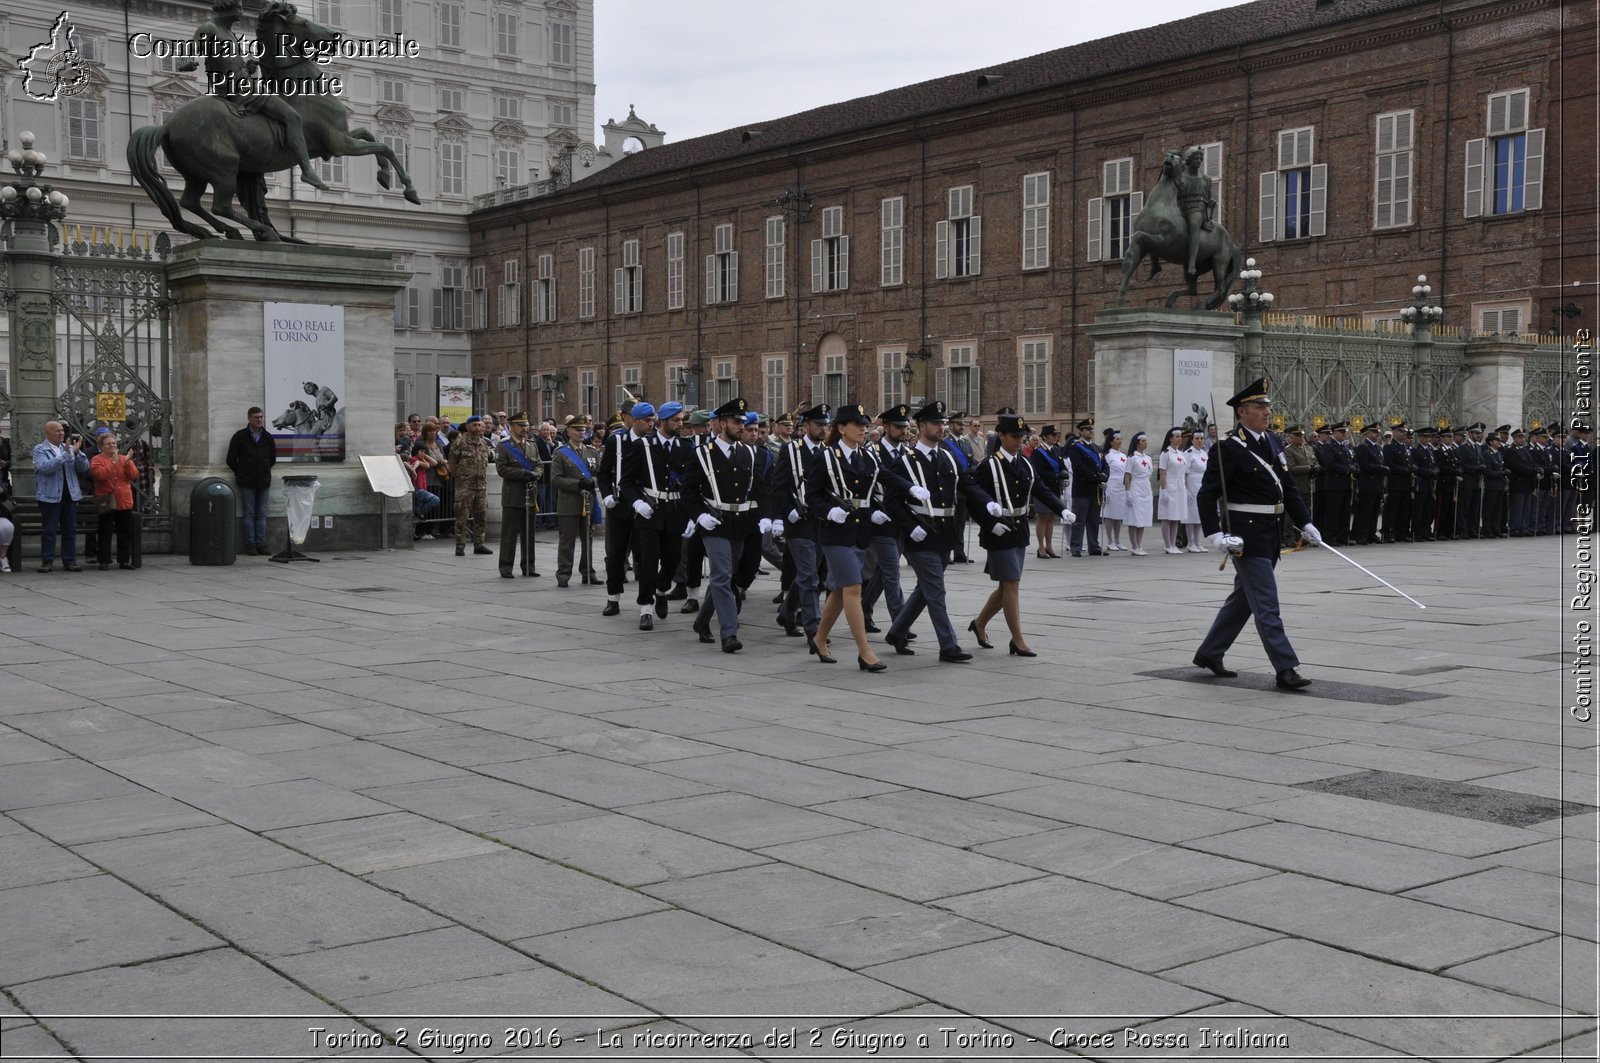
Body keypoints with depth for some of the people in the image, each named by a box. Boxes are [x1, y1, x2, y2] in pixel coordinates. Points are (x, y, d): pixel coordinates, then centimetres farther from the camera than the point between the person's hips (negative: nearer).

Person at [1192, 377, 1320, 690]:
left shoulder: (1272, 444, 12)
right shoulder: (1228, 448, -13)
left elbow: (1289, 488, 16)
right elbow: (1207, 494, -15)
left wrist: (1305, 524, 9)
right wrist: (1216, 534, -24)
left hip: (1270, 535, 9)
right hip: (1246, 535, -9)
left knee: (1243, 599, 16)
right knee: (1266, 605, -7)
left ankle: (1209, 654, 28)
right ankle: (1286, 669, -5)